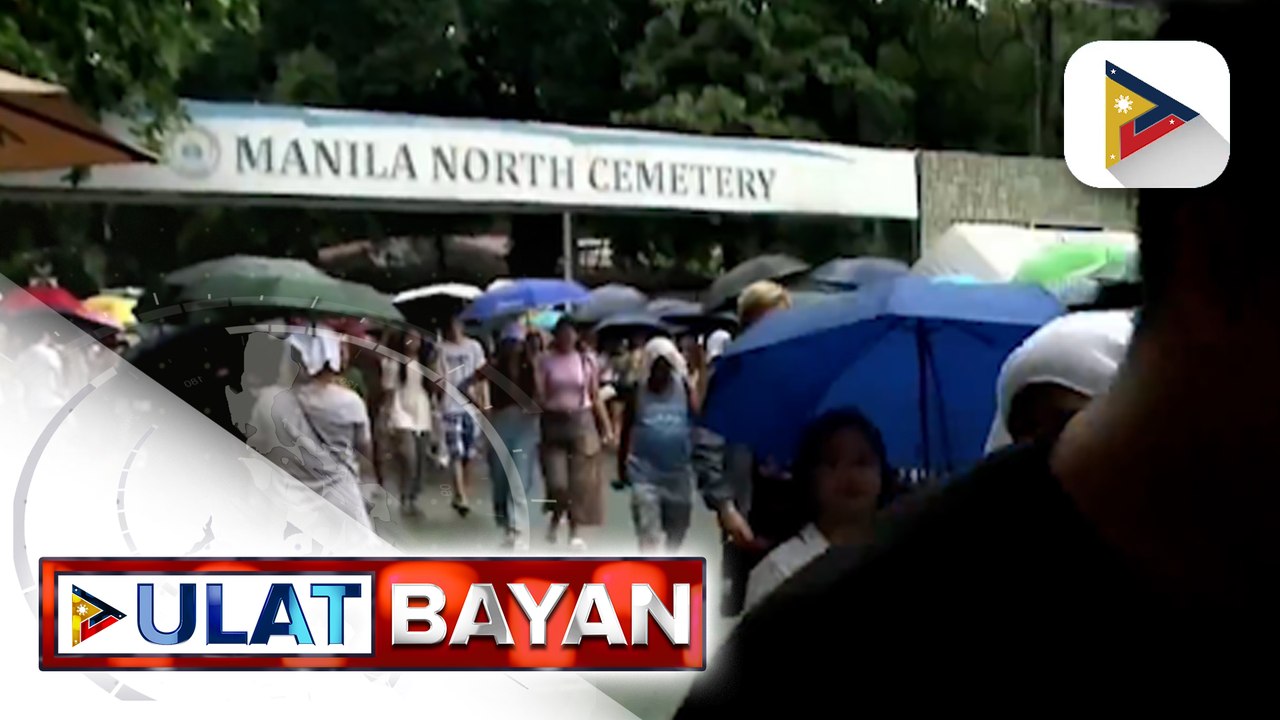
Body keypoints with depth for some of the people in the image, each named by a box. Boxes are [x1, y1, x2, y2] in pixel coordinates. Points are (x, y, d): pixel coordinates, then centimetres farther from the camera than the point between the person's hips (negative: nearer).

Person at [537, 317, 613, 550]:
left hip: (582, 422, 1)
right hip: (553, 423, -1)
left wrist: (606, 426, 2)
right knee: (556, 481, -7)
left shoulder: (587, 360, 3)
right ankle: (556, 518, 25)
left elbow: (595, 397, 6)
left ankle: (575, 532, 14)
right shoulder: (545, 360, -1)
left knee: (580, 480, 1)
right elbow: (539, 395, -5)